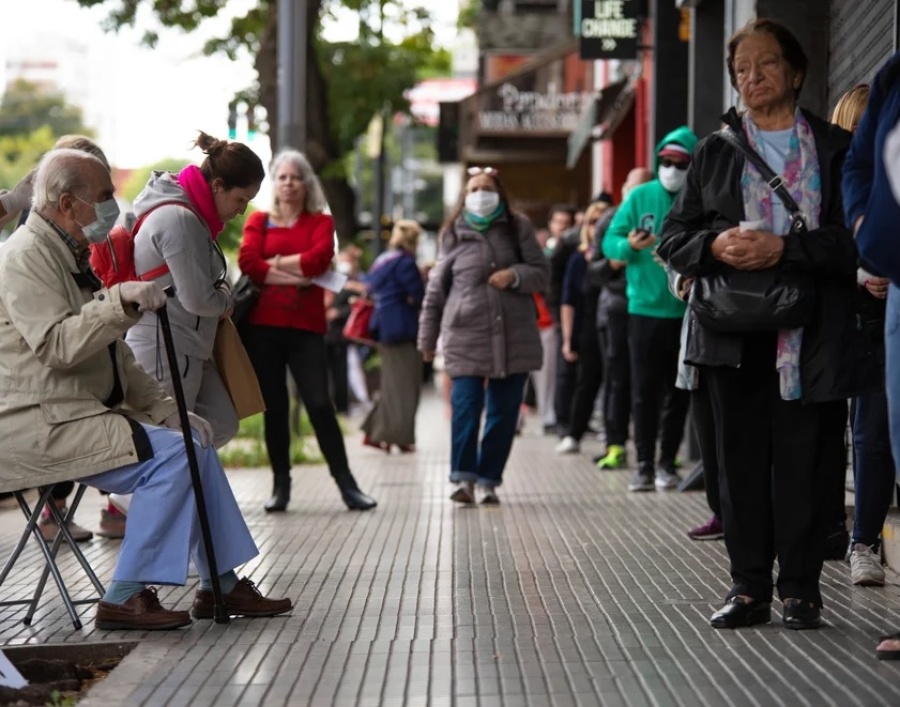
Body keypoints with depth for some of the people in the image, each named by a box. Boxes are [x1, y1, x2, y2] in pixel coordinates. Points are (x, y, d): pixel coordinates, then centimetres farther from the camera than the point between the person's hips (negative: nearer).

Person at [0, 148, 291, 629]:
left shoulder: (70, 256, 20)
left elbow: (113, 355, 22)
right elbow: (57, 346, -27)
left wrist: (165, 408, 12)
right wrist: (120, 301, -37)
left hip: (83, 413, 10)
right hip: (39, 424, -10)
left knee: (195, 442, 5)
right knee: (170, 453, -22)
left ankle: (220, 585, 8)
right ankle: (124, 598, -19)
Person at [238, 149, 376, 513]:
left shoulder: (321, 222, 10)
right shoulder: (259, 221, 11)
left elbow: (318, 258, -9)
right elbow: (248, 262, -7)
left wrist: (274, 263, -5)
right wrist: (294, 275, -12)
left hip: (306, 327, -1)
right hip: (263, 326, 1)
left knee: (319, 404, -7)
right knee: (274, 407, 4)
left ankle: (347, 484, -2)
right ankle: (281, 485, 11)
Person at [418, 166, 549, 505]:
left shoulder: (518, 228, 7)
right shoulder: (454, 233, 8)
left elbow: (541, 273, 8)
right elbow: (436, 287, 10)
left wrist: (515, 275, -14)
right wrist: (427, 337, 10)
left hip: (514, 336, 1)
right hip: (466, 335, -1)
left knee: (504, 411, 3)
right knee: (466, 407, -11)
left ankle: (488, 480, 11)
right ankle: (463, 476, -3)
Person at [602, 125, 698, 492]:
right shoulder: (639, 197, 3)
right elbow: (610, 240, 3)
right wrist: (629, 245, -18)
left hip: (686, 311, 0)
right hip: (644, 308, 1)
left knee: (678, 391, 6)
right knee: (644, 390, 1)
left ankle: (667, 462, 15)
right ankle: (644, 464, 8)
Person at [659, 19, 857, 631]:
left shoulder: (836, 148, 6)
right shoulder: (714, 152, 15)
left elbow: (855, 237, -4)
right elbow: (674, 238, 12)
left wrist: (784, 248, -16)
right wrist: (715, 245, -9)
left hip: (811, 335, -2)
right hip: (735, 336, 3)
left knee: (806, 460, -3)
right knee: (742, 460, 4)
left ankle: (800, 589, 6)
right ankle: (749, 588, 10)